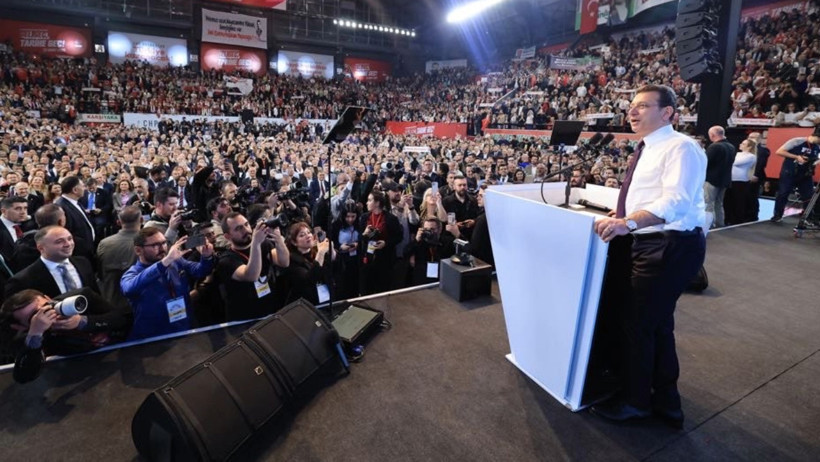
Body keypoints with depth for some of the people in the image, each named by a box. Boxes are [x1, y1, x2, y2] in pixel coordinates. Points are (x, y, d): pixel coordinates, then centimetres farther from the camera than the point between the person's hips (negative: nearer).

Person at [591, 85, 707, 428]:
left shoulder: (680, 147, -14)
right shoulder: (647, 150, 16)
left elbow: (675, 201, -29)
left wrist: (627, 222, -39)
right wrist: (619, 216, 12)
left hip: (670, 246, -10)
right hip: (645, 243, 10)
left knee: (637, 323, 1)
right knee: (656, 323, 18)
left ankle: (635, 400, 23)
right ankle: (665, 401, 36)